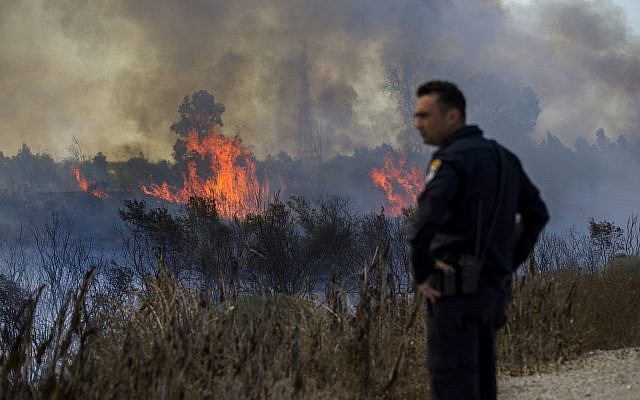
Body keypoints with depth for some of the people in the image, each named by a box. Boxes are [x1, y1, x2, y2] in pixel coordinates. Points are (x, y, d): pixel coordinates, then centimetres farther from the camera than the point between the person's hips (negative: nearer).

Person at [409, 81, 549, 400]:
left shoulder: (450, 159, -13)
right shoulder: (502, 157, 15)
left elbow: (428, 214, -31)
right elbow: (537, 214, 19)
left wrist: (421, 273, -18)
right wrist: (507, 264, 19)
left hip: (455, 287, -8)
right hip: (489, 289, 8)